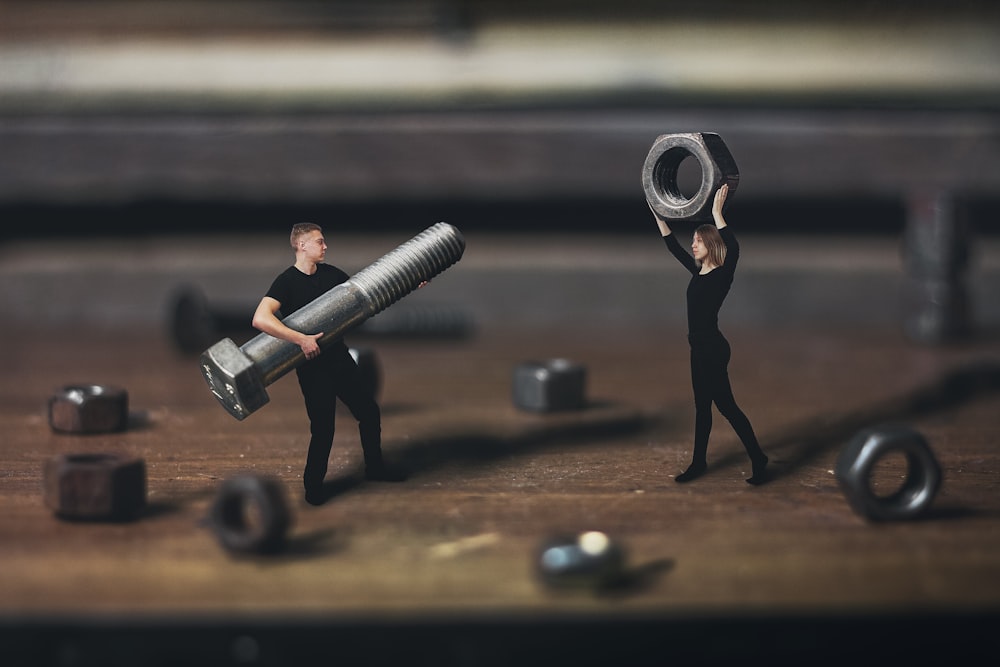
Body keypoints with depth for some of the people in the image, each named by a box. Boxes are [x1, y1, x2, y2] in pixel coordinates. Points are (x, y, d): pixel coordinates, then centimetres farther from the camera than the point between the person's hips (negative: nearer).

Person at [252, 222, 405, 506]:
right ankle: (313, 485, 19)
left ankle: (374, 467, 35)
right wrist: (301, 339, -35)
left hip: (339, 357, 7)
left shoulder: (330, 273, 5)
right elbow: (261, 318, -31)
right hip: (313, 367, -7)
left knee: (370, 412, 14)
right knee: (323, 430, -4)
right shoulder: (287, 281, -17)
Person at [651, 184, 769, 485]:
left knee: (726, 406, -5)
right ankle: (699, 463, 22)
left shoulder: (723, 274, -13)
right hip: (699, 347, 9)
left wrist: (717, 213, -35)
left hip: (713, 348, -9)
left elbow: (734, 248, -33)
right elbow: (674, 247, 22)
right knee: (702, 406, 14)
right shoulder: (698, 271, 10)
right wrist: (658, 216, 19)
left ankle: (758, 460, 4)